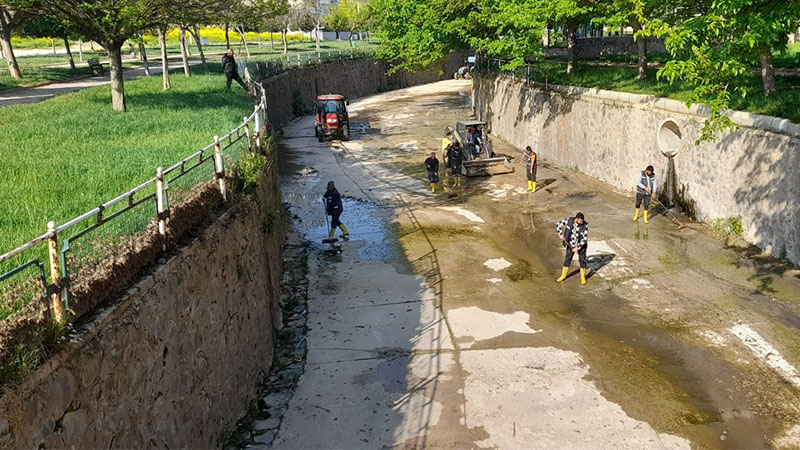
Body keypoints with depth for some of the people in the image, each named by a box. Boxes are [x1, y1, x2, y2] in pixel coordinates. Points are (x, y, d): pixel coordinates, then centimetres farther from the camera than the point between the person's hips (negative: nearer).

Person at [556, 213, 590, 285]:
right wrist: (561, 235, -17)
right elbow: (559, 225, -5)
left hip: (581, 245, -2)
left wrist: (577, 247, -25)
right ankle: (563, 275, 30)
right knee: (567, 259, 13)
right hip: (571, 244, 2)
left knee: (582, 261, 7)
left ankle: (583, 277, 26)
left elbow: (585, 238, -22)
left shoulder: (585, 225, -24)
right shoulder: (569, 220, -18)